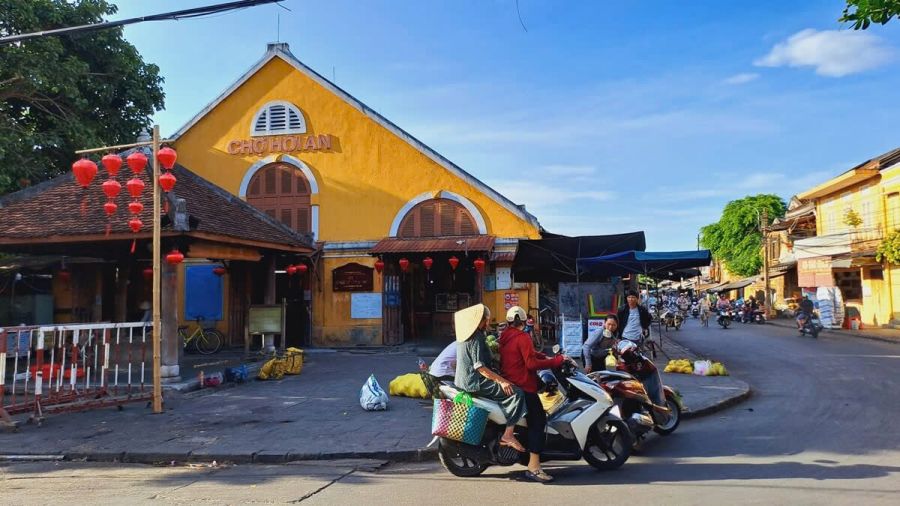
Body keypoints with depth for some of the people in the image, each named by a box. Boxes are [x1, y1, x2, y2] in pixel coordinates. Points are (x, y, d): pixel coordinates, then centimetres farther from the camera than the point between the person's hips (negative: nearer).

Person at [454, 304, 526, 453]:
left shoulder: (464, 334, 12)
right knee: (516, 393, -14)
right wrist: (501, 381, -23)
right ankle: (508, 434, -16)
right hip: (475, 383, -10)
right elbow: (479, 366, -24)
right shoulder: (477, 337, -17)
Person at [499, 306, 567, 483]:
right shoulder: (522, 337, -13)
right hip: (523, 386, -10)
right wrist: (557, 360, -15)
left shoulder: (505, 336, 14)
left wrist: (544, 357, 11)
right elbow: (531, 363, -21)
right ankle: (533, 467, -17)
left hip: (508, 381, 10)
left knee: (535, 419, 23)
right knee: (538, 421, -11)